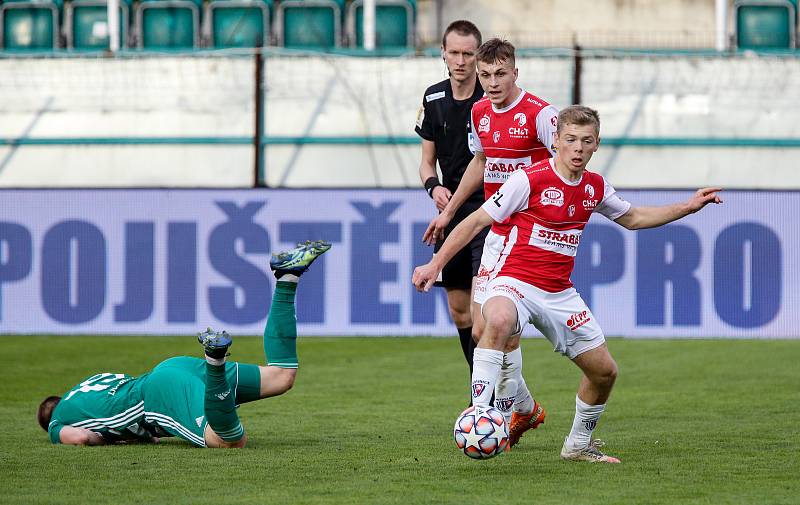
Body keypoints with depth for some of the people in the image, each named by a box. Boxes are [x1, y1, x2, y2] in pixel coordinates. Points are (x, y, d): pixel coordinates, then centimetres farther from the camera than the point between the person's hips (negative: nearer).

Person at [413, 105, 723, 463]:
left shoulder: (595, 188, 6)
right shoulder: (530, 179, -13)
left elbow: (633, 218, 26)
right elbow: (478, 220, -8)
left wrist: (688, 207, 19)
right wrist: (436, 264, -12)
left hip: (559, 293, 7)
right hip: (515, 281, -7)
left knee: (604, 371, 8)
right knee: (499, 321, -42)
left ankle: (578, 445, 30)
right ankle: (478, 414, -38)